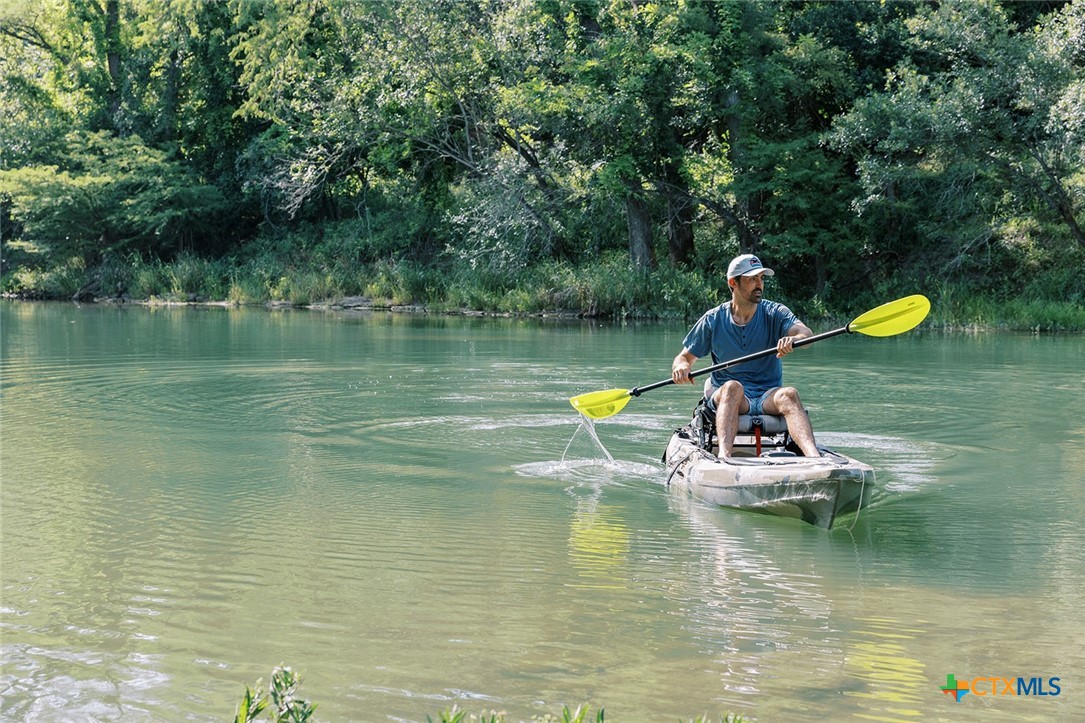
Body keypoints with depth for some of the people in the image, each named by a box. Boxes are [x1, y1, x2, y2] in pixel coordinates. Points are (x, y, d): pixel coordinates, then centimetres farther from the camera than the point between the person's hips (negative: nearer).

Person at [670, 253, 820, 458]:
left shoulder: (775, 313, 2)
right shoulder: (713, 320, 4)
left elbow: (805, 333, -17)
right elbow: (685, 357, 9)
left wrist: (793, 339, -43)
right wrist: (681, 367, -17)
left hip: (768, 397, 0)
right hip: (723, 396, 0)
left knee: (788, 394, -32)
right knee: (733, 387, -34)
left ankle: (814, 457, -56)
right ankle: (724, 455, -56)